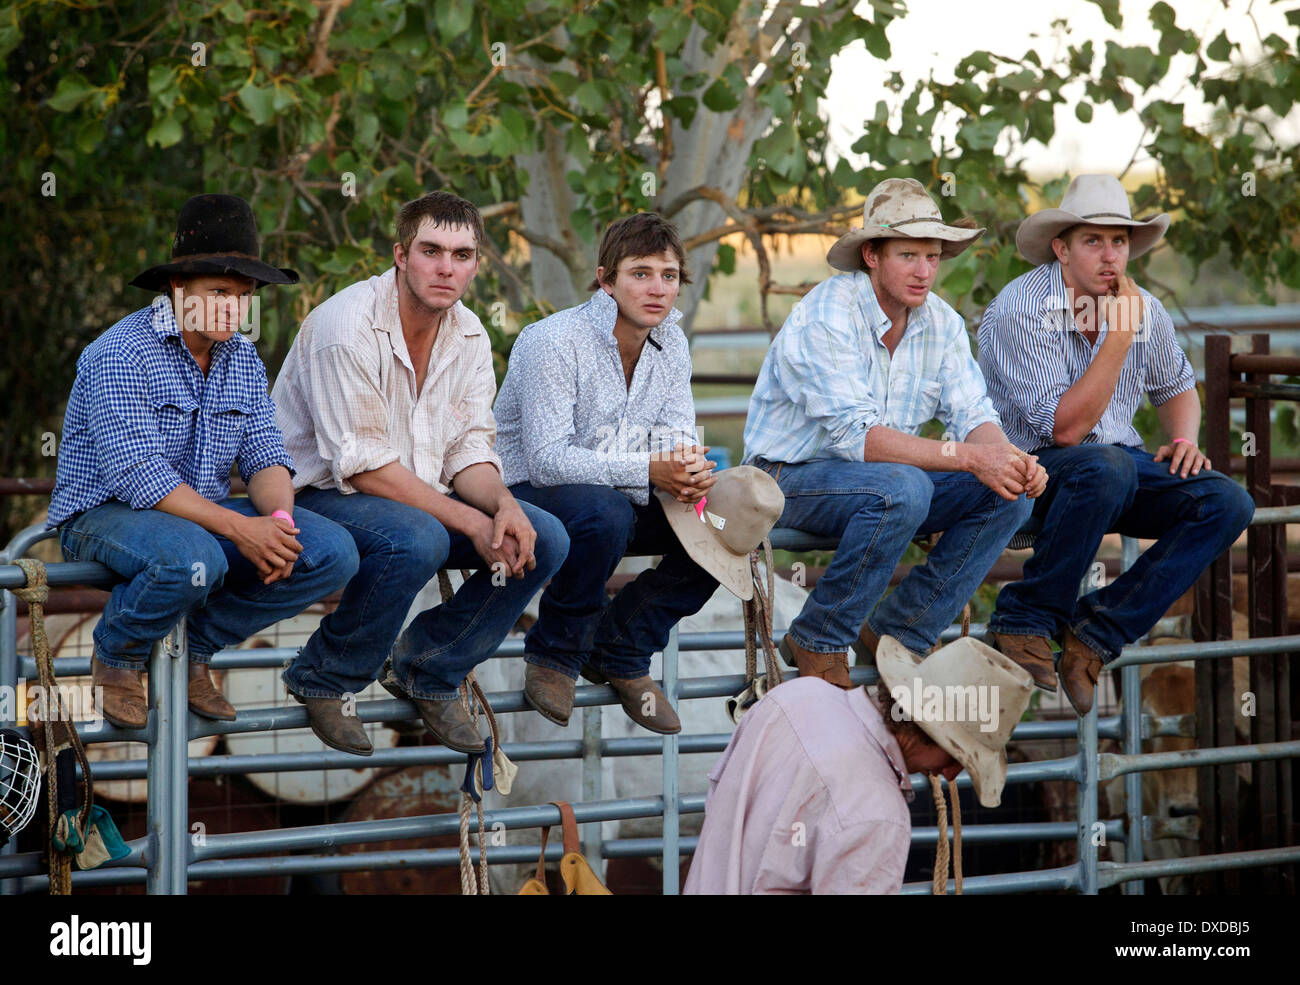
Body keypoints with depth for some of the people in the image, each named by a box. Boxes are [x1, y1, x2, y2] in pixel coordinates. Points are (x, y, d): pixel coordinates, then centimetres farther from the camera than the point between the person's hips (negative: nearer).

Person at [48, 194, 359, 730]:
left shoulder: (242, 357, 7)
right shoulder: (122, 354, -17)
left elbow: (265, 455, 4)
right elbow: (136, 473, -25)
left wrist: (278, 516, -21)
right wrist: (239, 529, -32)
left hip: (205, 511, 7)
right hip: (105, 514, -7)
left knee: (332, 552, -14)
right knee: (192, 559, -40)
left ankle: (196, 644, 4)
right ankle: (116, 657, -8)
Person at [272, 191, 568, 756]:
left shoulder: (469, 334, 3)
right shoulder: (348, 326, -22)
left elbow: (469, 450, 5)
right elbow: (361, 466, -23)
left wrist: (504, 507, -19)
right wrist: (472, 523, -25)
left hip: (426, 497, 8)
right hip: (325, 495, -7)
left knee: (544, 539, -10)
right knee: (417, 540, -37)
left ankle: (428, 667, 7)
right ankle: (323, 681, -14)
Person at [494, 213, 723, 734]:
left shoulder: (670, 343, 2)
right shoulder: (554, 342, -20)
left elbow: (676, 433, 1)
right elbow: (547, 459, -27)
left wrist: (689, 472, -26)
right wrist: (648, 471, -36)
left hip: (623, 495, 7)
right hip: (530, 492, -7)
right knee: (606, 511, -39)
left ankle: (621, 650, 2)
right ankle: (553, 652, -12)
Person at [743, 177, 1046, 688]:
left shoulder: (942, 323, 1)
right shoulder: (825, 316, -22)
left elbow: (972, 416, -4)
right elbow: (857, 435, -31)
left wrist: (1010, 458, -29)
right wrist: (967, 457, -39)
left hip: (891, 478, 7)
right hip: (792, 478, -7)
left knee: (1008, 495, -12)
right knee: (902, 488, -35)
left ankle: (895, 635, -2)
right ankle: (817, 642, -17)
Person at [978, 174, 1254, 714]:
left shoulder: (1145, 309, 2)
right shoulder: (1019, 311, -18)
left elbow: (1177, 386, 23)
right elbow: (1064, 428, -24)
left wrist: (1184, 440, 1)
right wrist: (1119, 336, -25)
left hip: (1119, 461, 7)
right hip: (1033, 467, -6)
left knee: (1227, 503, -17)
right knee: (1104, 468, -39)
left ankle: (1097, 629, -16)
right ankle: (1026, 621, -20)